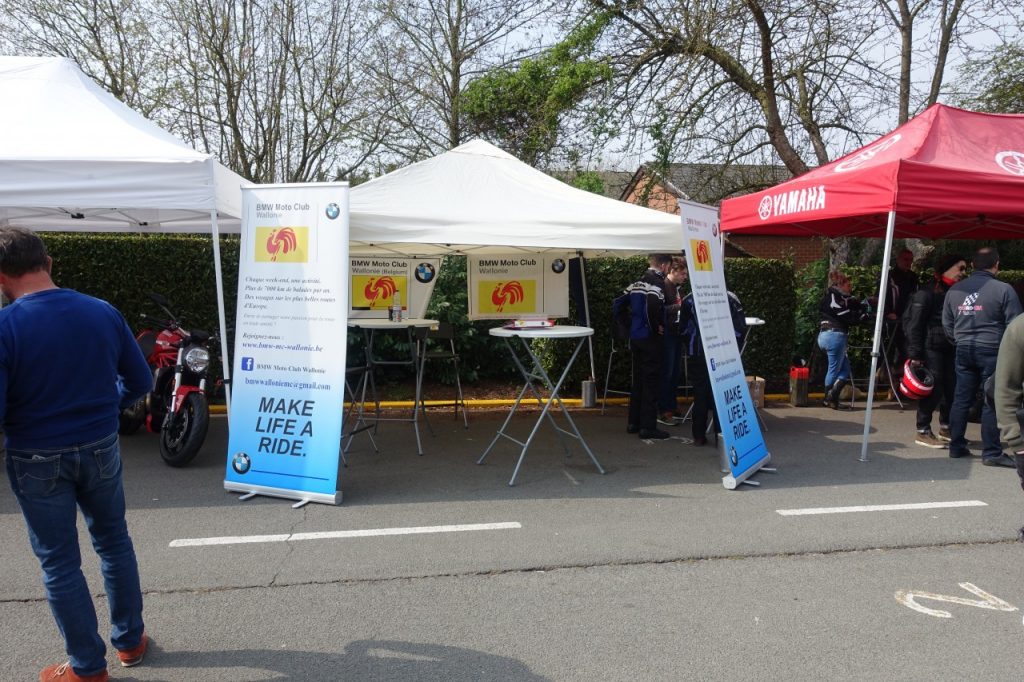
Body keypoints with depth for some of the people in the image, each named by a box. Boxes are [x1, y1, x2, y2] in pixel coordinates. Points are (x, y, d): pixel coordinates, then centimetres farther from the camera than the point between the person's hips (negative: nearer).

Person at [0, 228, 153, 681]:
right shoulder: (103, 312, -6)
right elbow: (139, 381, 3)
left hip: (37, 461, -3)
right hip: (100, 449, 4)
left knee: (59, 562, 11)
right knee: (114, 542, 20)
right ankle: (130, 640, 34)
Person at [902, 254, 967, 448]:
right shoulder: (927, 292, -8)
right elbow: (915, 323, -11)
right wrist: (915, 353, -15)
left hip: (950, 349, 7)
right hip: (931, 348, -7)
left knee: (952, 388, 8)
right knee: (933, 389, -8)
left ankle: (946, 428, 24)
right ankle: (922, 432, 3)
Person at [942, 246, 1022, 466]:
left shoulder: (954, 290, 6)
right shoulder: (1003, 290, -9)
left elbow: (947, 323, 13)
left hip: (963, 351, 5)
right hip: (992, 350, -5)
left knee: (961, 399, 11)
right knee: (992, 402, 0)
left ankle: (956, 446, 17)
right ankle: (992, 453, 3)